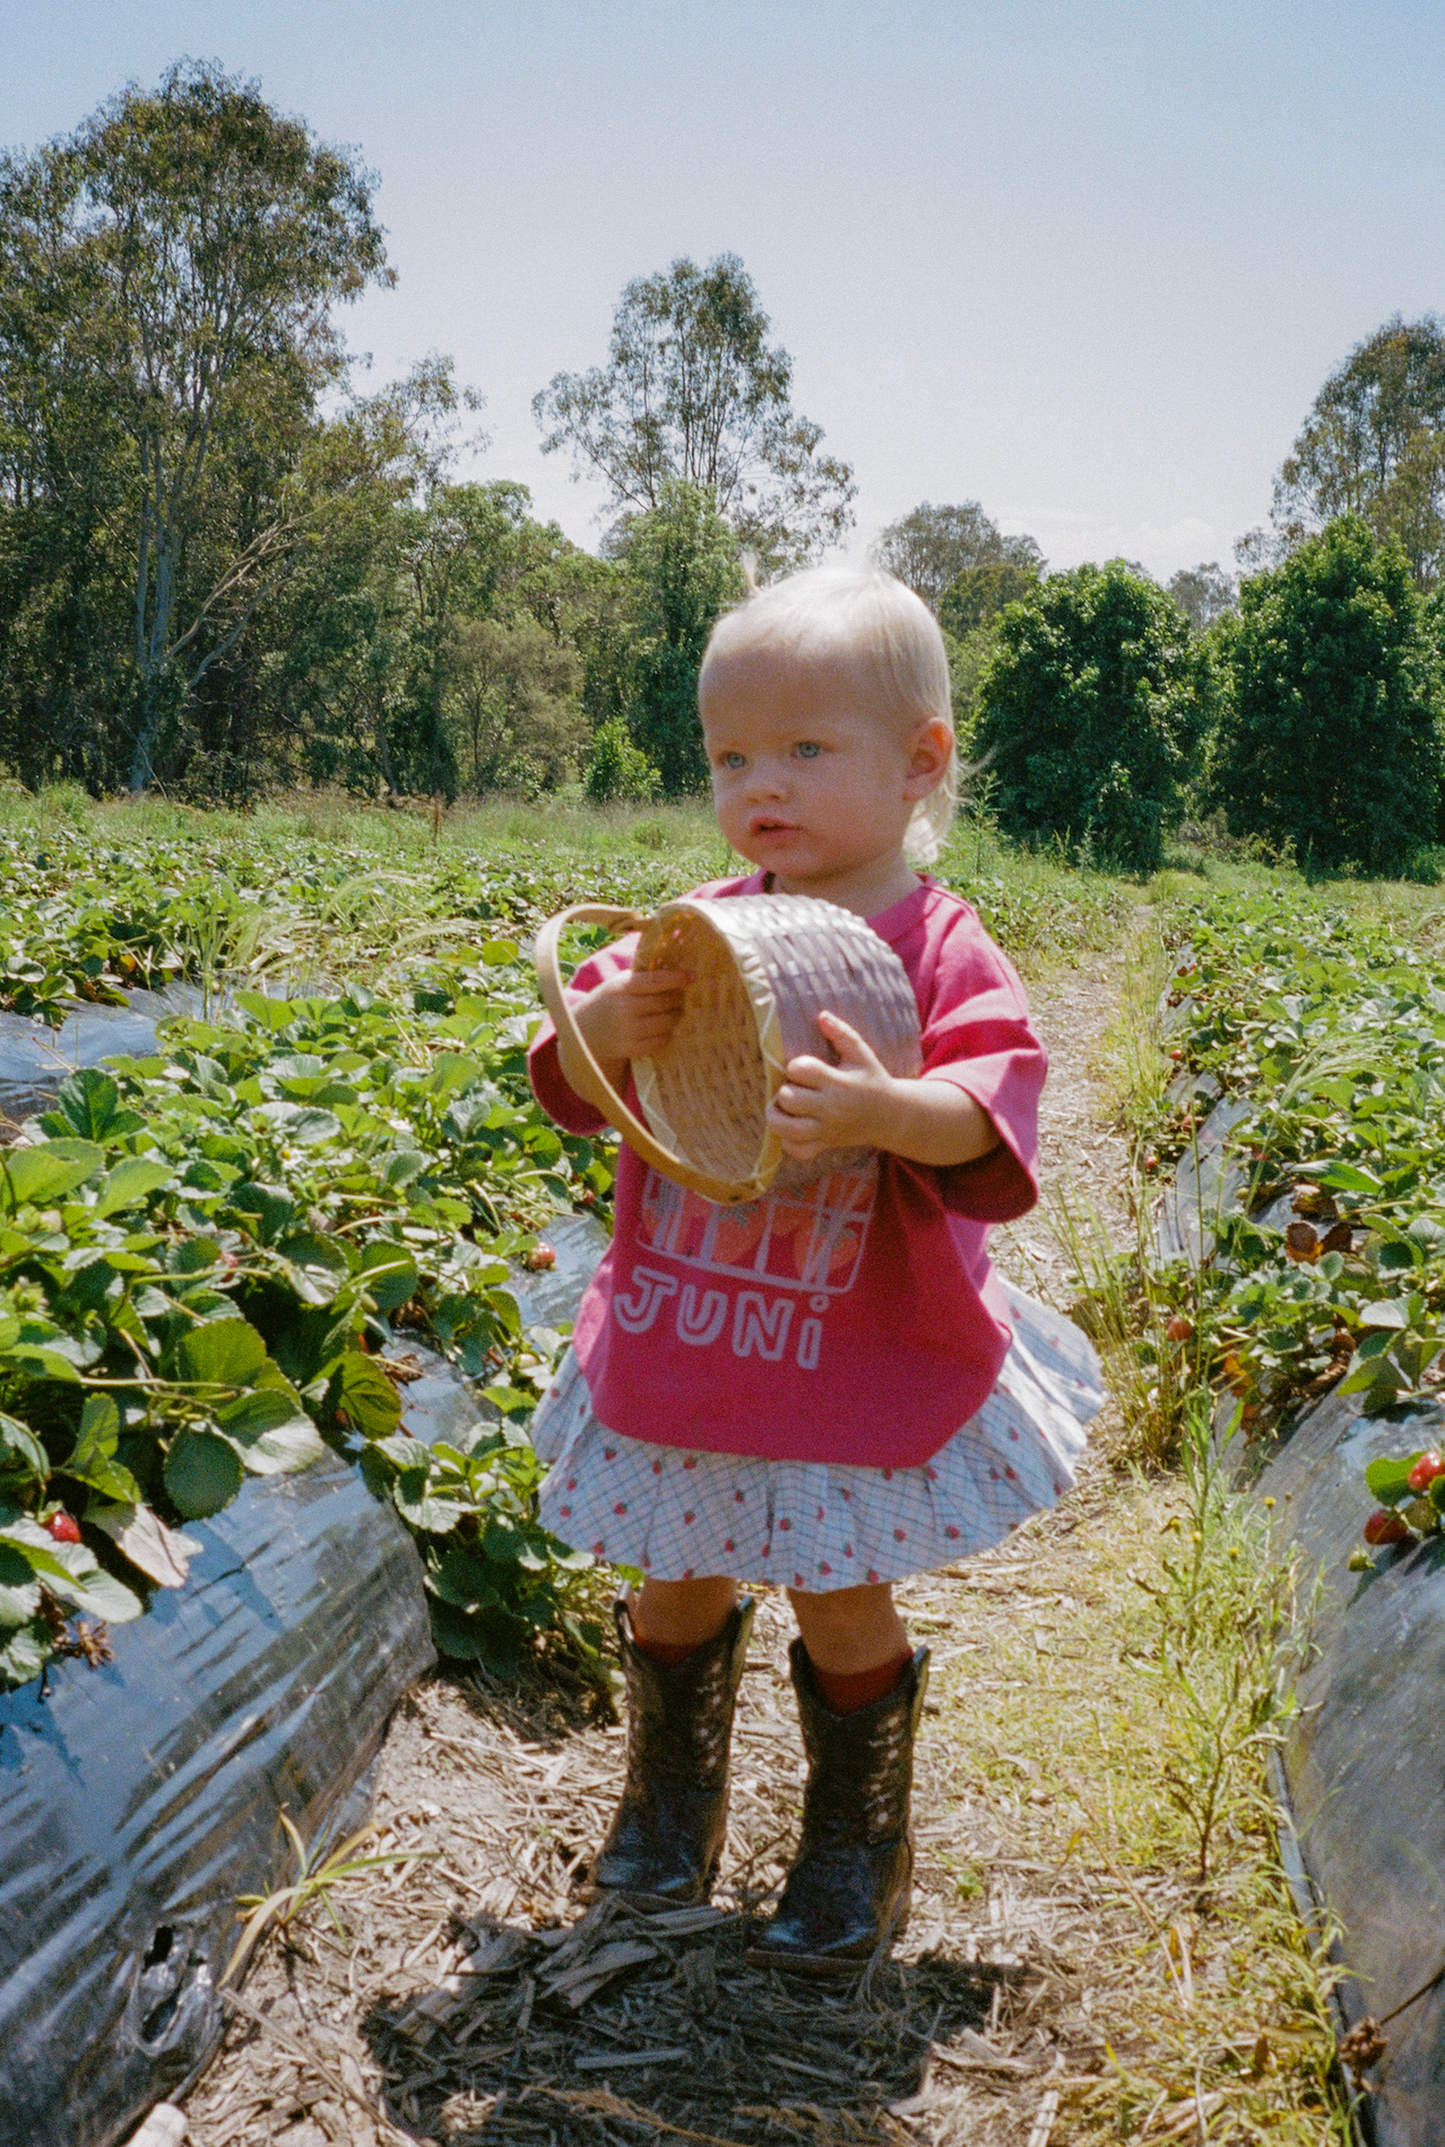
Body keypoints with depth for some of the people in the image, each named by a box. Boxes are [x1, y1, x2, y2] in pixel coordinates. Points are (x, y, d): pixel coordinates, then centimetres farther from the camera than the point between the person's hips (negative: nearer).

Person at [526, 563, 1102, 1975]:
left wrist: (885, 1108, -45)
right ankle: (668, 1808, 43)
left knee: (840, 1602, 9)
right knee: (675, 1589, 16)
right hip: (678, 1348, 4)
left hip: (860, 1366, -3)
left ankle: (856, 1851, 35)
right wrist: (603, 1030, -26)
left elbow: (984, 1109, -24)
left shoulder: (938, 948, -12)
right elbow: (577, 1087, -3)